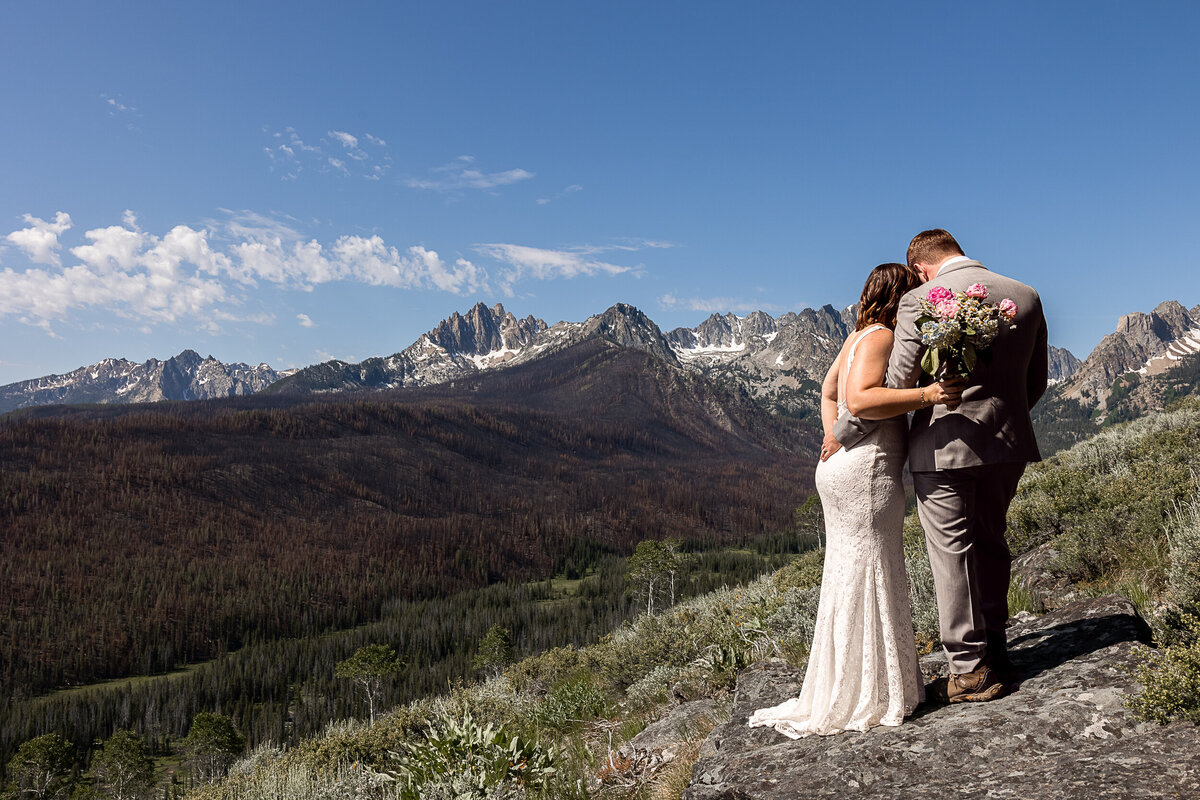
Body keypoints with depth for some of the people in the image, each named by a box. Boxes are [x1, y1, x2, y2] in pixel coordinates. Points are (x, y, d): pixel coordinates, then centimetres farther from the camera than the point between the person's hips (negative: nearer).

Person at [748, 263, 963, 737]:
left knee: (850, 579, 15)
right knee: (867, 579, -3)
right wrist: (925, 395, -31)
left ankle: (839, 694, 25)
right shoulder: (881, 338, -13)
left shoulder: (858, 337, 17)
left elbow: (829, 391, 26)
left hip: (843, 468, 10)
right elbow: (861, 399, -27)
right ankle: (866, 699, 7)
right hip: (867, 471, -10)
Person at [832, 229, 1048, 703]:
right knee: (990, 545, 20)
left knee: (952, 556, 4)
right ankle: (995, 655, 30)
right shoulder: (1026, 297, 5)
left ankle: (969, 671, 12)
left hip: (944, 447, -6)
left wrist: (843, 433, -3)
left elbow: (895, 385, -15)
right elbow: (1035, 382, 12)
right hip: (1008, 443, 6)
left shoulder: (920, 302, -12)